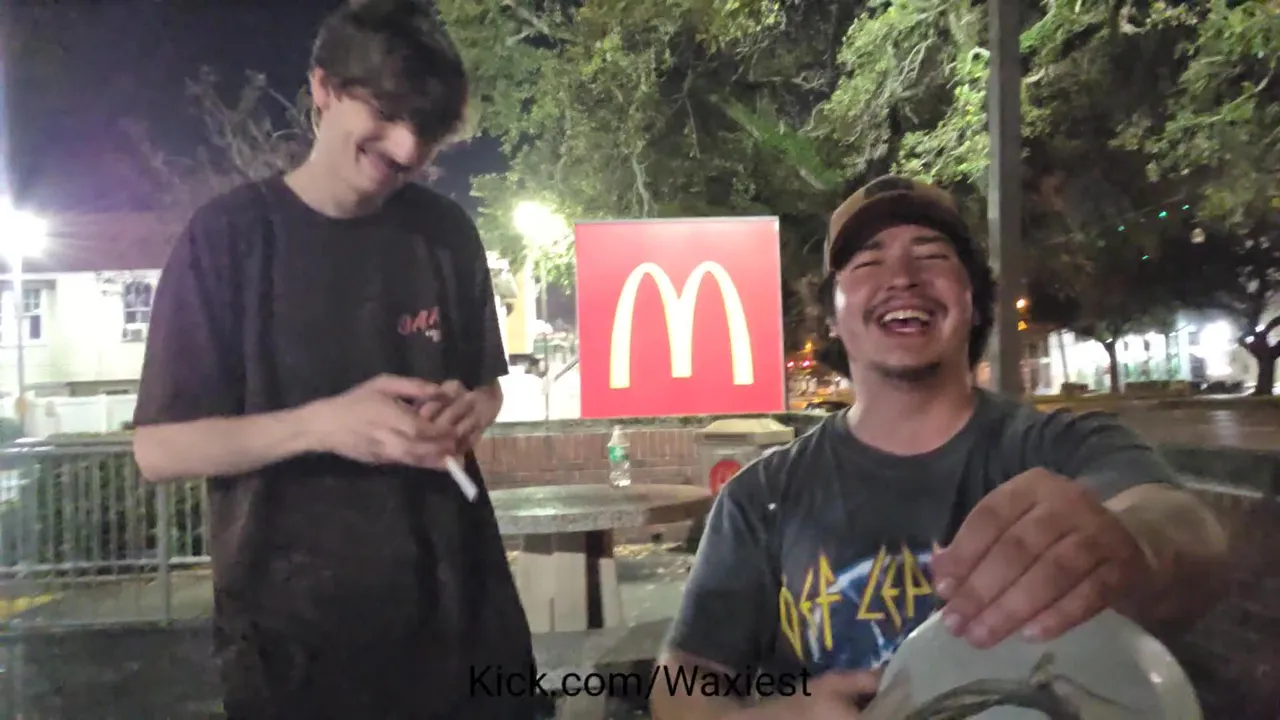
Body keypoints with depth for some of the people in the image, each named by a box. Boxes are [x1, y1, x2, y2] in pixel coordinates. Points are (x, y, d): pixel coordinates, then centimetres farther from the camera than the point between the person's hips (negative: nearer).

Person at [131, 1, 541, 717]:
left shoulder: (445, 233, 2)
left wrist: (469, 412, -11)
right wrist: (321, 424, -25)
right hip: (295, 616, -3)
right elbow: (160, 447, -9)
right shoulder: (231, 234, -9)